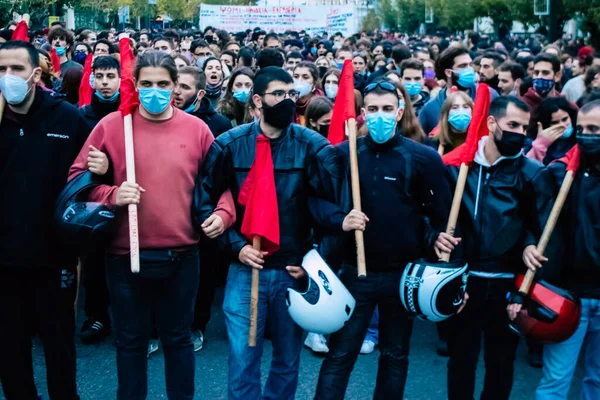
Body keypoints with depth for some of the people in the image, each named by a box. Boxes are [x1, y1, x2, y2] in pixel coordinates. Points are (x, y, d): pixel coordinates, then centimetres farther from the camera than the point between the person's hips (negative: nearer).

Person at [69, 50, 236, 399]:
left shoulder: (197, 128, 1)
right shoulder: (111, 126, -3)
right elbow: (78, 178, -1)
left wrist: (224, 212, -8)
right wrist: (111, 195, -18)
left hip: (182, 255, 1)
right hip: (126, 256, 0)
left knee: (178, 338, 17)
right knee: (131, 340, 16)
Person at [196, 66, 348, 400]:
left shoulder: (313, 146, -6)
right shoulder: (230, 144, -4)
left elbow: (337, 204, -4)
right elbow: (206, 202, 1)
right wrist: (236, 245, -8)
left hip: (295, 270, 1)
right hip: (245, 269, 0)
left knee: (288, 359, 16)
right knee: (242, 360, 5)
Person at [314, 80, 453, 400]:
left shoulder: (424, 158, -4)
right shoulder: (343, 154, 0)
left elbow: (441, 215, 0)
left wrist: (433, 242, -16)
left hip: (404, 273, 0)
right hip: (354, 271, 0)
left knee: (395, 355, 16)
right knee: (340, 354, 4)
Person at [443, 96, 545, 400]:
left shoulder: (531, 172, -1)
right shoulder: (458, 164, 0)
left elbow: (537, 223, 3)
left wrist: (529, 245, -16)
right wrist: (437, 235, -13)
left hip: (507, 281, 0)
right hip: (464, 276, 0)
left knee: (501, 360, 13)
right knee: (461, 357, 13)